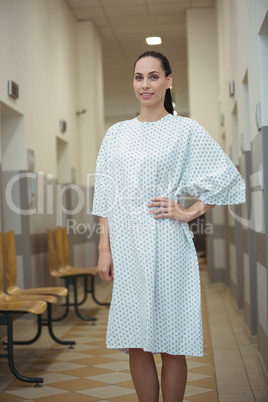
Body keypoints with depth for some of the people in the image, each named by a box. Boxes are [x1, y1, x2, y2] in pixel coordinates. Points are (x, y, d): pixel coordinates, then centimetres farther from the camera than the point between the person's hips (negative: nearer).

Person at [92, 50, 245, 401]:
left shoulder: (185, 130, 2)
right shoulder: (117, 134, 12)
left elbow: (229, 179, 1)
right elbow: (107, 198, 11)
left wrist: (188, 213, -5)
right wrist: (105, 249, 5)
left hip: (166, 245, -3)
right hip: (126, 244, 3)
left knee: (171, 345, 2)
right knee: (136, 345, 6)